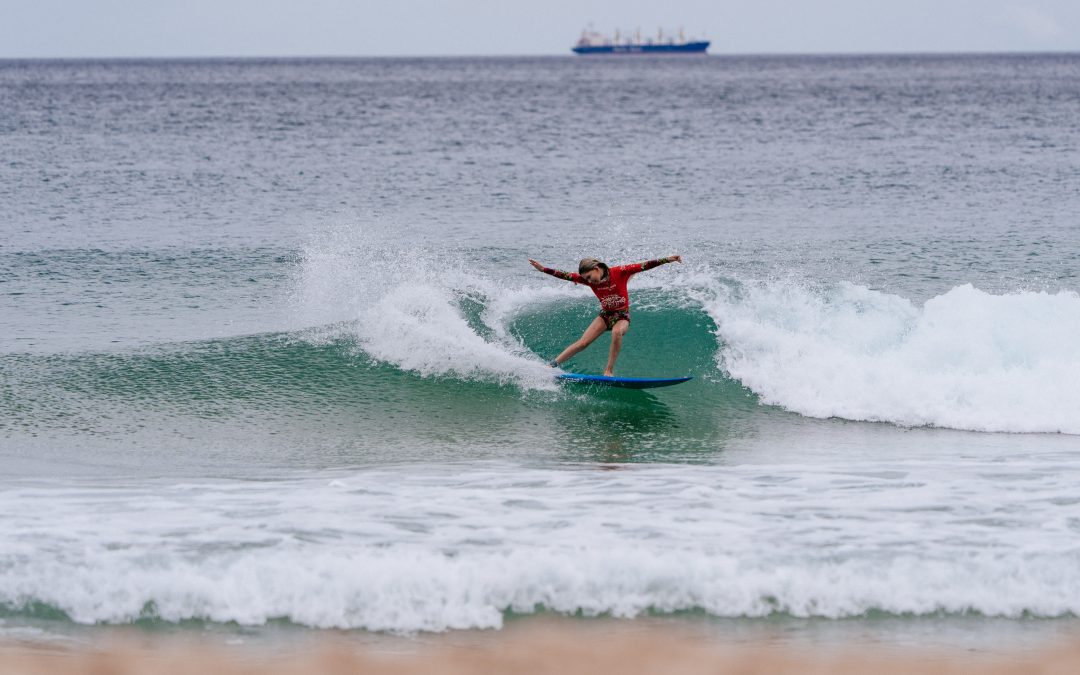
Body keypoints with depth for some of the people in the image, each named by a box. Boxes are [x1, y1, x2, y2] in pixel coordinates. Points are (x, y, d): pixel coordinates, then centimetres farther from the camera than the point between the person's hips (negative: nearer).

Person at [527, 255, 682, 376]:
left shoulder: (619, 272, -20)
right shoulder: (589, 279, -9)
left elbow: (643, 266, -23)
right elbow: (565, 276, -6)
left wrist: (667, 260, -28)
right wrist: (543, 269, -9)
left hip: (622, 316, -3)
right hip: (605, 315, 3)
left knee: (616, 332, -37)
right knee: (583, 343, -8)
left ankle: (609, 371, -28)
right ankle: (553, 365, 1)